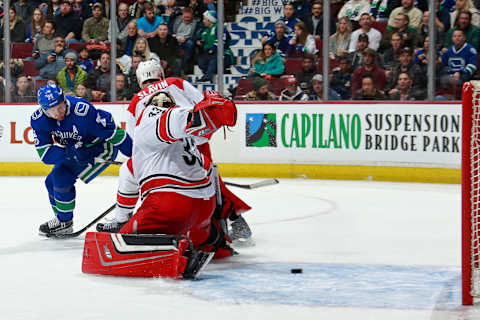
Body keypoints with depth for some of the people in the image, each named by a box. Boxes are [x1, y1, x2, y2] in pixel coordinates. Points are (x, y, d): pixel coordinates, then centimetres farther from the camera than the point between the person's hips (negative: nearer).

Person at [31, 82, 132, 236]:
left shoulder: (83, 111, -36)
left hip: (101, 149, -7)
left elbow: (114, 134, -29)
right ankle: (62, 220, 26)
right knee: (52, 182, 5)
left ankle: (64, 222, 2)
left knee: (62, 178, -17)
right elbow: (44, 154, -19)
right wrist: (69, 151, -35)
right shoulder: (38, 120, -18)